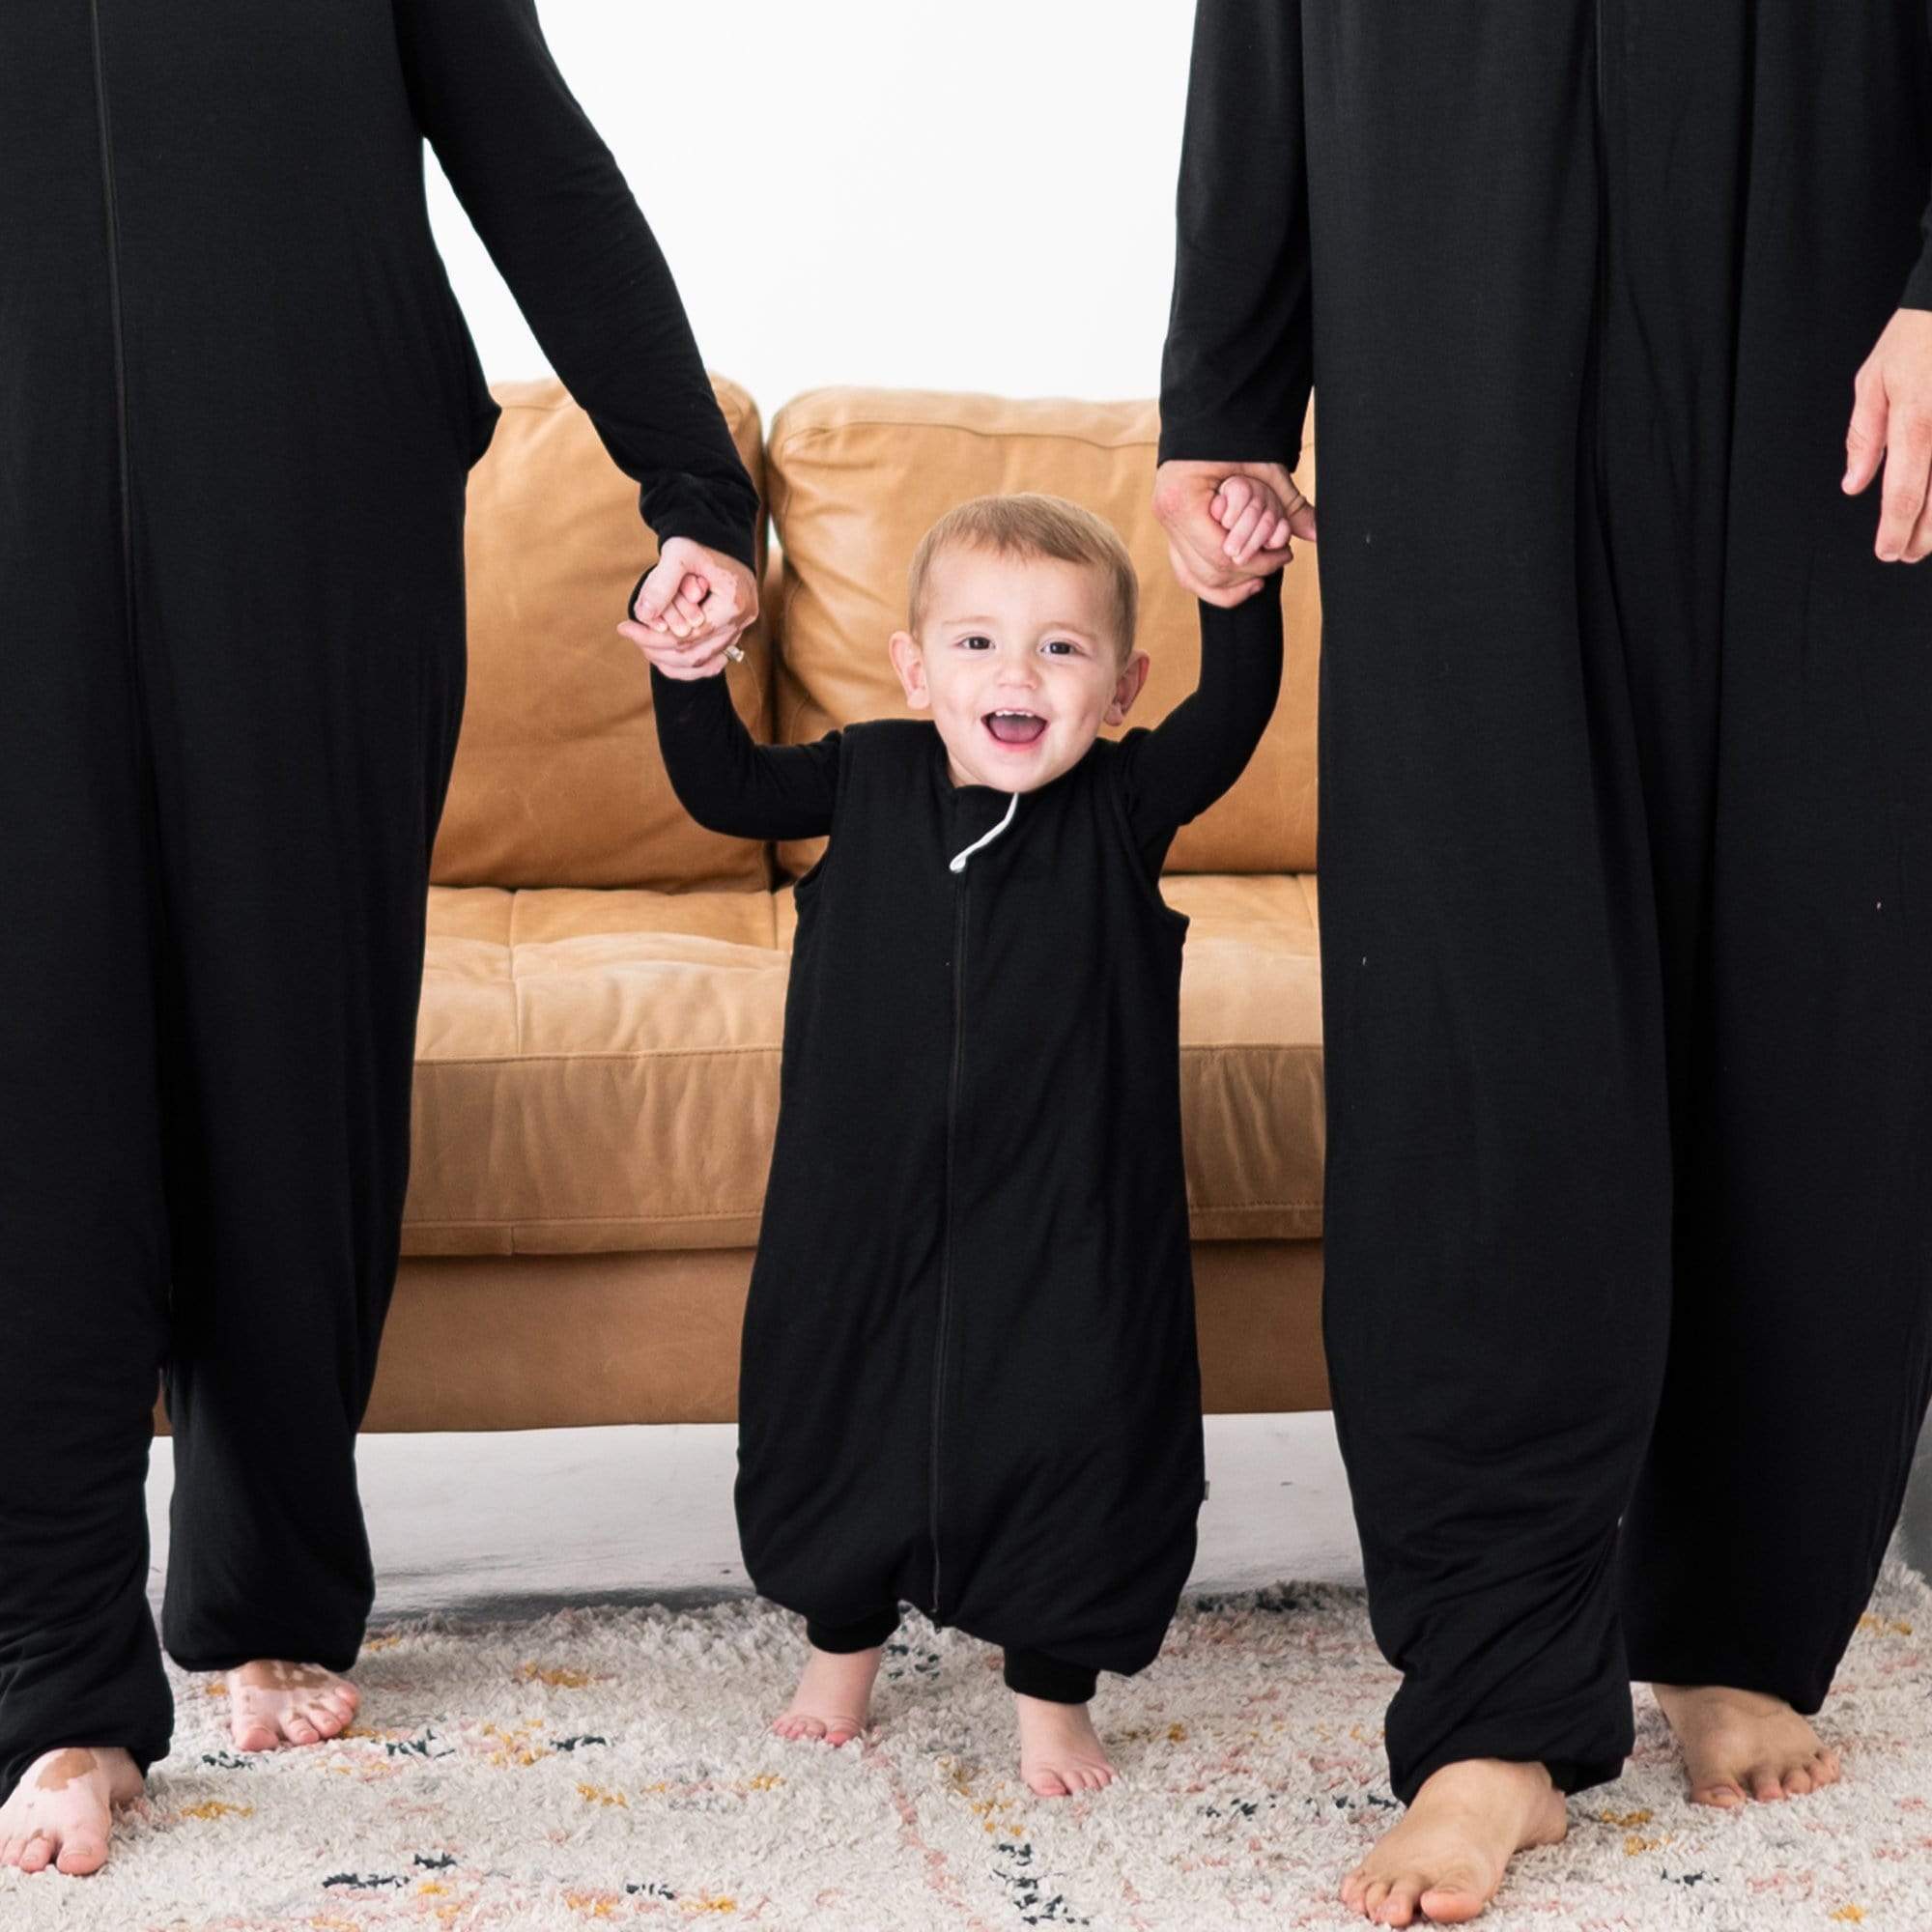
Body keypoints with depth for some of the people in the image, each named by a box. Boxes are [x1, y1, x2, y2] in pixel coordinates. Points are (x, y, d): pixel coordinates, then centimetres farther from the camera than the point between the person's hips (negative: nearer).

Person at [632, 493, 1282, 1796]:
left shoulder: (1123, 807, -9)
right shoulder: (868, 779, -3)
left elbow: (1232, 720, -22)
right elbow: (727, 790, 6)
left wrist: (1240, 596, -37)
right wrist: (689, 679, -10)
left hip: (1066, 1227, -2)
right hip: (866, 1210, 2)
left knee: (1071, 1438, 6)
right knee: (839, 1421, 18)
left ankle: (1054, 1693, 28)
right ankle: (843, 1646, 44)